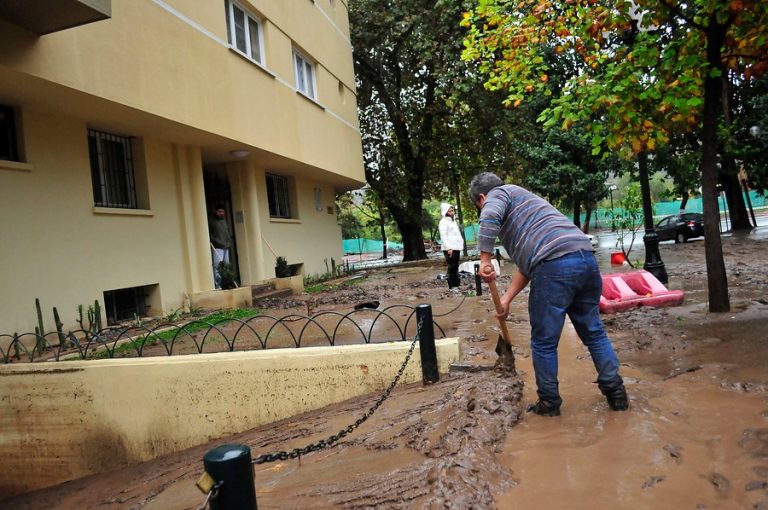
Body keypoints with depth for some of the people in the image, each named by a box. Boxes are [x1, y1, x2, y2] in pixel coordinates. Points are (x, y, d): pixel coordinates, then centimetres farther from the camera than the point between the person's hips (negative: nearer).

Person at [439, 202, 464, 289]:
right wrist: (448, 248, -22)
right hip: (449, 248, -8)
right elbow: (443, 236, -14)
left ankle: (457, 284, 13)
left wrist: (461, 242, 18)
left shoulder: (453, 221, 21)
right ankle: (452, 286, -10)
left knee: (456, 267, 9)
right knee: (451, 266, -11)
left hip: (456, 247, 8)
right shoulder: (443, 222, -6)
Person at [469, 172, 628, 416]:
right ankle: (616, 392, 29)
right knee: (594, 331, 21)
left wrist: (485, 260, -12)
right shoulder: (523, 200, 36)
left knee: (544, 342, 7)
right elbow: (525, 264, 32)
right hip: (586, 258, 9)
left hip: (554, 266, -9)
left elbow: (490, 217, -15)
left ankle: (549, 402, 19)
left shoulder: (498, 194, 13)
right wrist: (506, 299, 30)